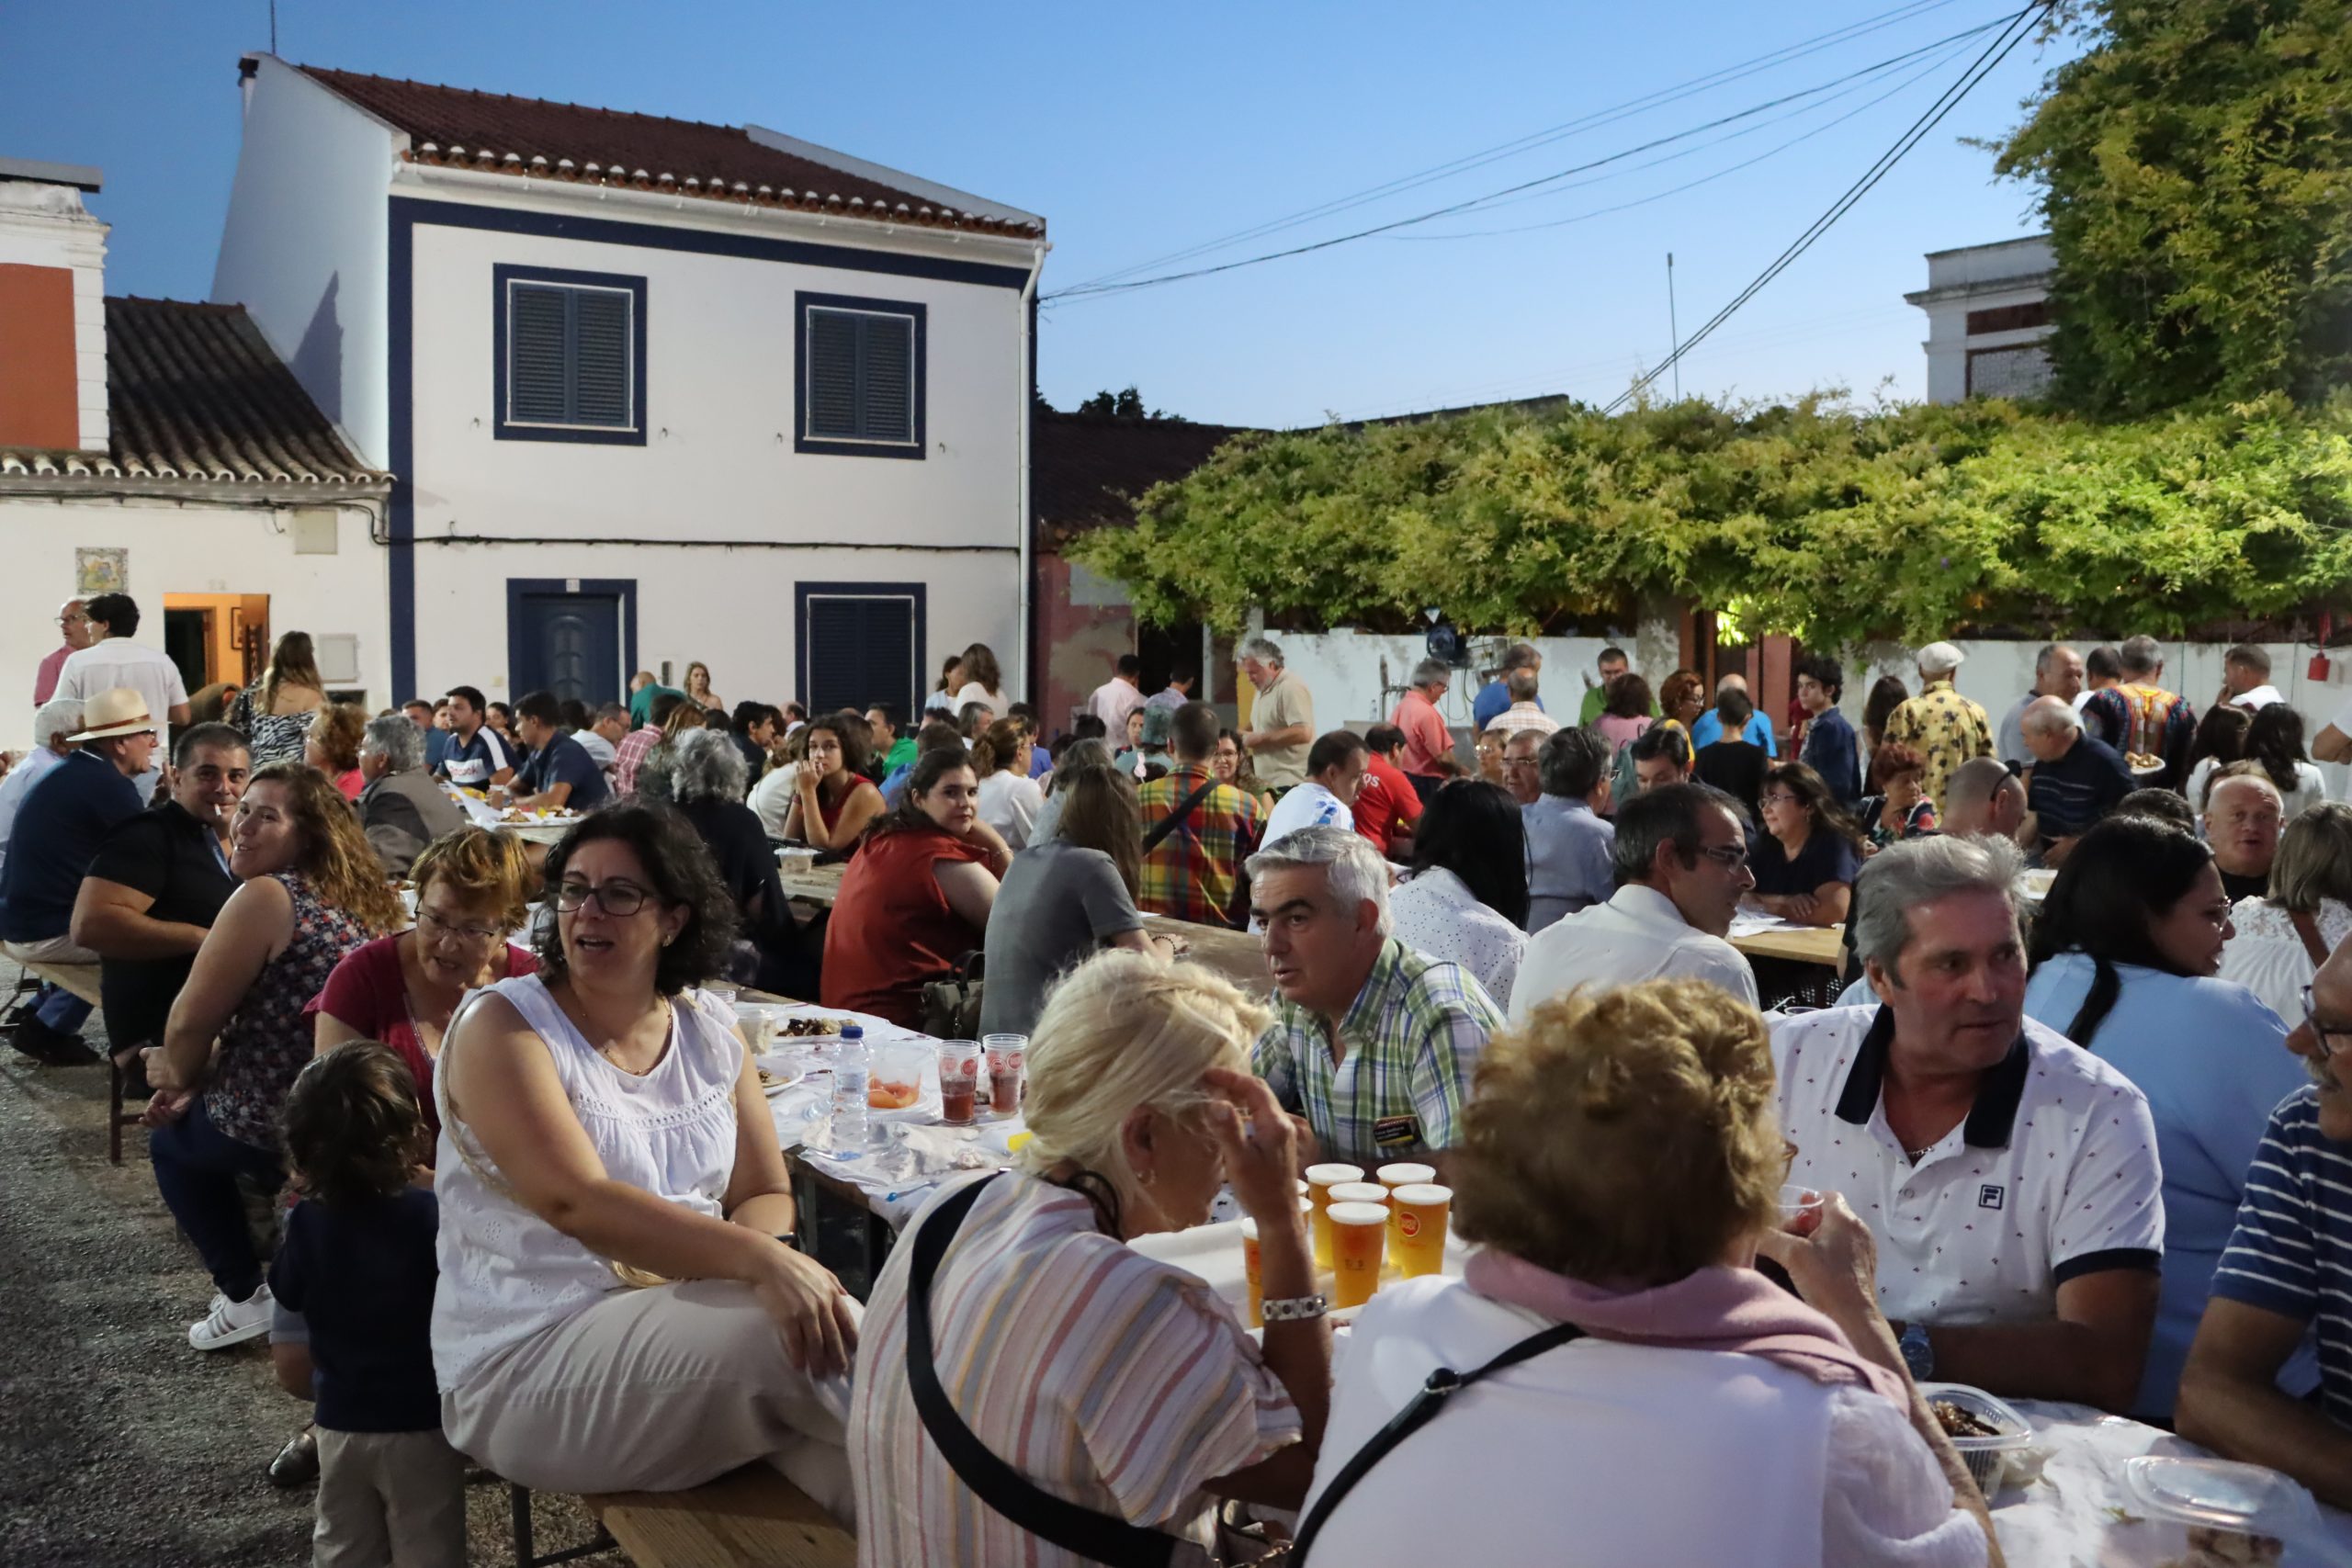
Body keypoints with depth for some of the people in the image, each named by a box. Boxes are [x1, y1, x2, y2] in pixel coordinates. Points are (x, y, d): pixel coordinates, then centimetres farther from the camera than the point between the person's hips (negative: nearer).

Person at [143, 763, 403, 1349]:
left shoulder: (266, 897, -19)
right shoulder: (359, 897, 7)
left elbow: (192, 1021, -13)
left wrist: (178, 1076, 7)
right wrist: (200, 1079, 14)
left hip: (284, 1130, -8)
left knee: (171, 1138, 24)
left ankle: (244, 1299, 18)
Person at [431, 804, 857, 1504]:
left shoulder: (710, 1027, 8)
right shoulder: (502, 1026, -9)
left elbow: (767, 1193, 7)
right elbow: (577, 1203, -23)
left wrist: (761, 1255, -18)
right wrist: (758, 1259, -34)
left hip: (683, 1317, 5)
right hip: (524, 1364, -4)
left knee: (835, 1326, -27)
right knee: (797, 1337, -28)